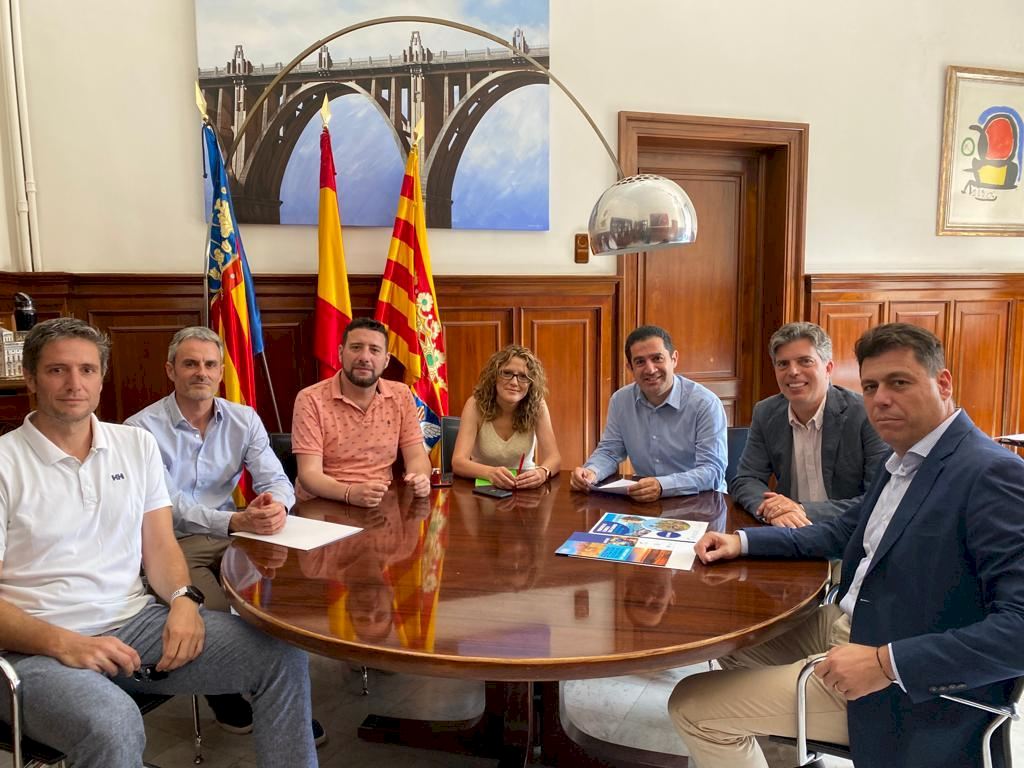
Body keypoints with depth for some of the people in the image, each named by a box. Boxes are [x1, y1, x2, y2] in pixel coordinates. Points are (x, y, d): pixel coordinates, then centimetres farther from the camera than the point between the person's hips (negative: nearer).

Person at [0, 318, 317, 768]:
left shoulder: (137, 444, 9)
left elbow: (160, 546, 9)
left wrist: (184, 599, -11)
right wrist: (63, 643, -22)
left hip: (136, 622, 4)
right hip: (39, 646, -4)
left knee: (282, 657, -12)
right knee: (113, 728, -37)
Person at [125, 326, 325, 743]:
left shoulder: (244, 419, 4)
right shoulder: (142, 428, -9)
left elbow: (275, 479, -2)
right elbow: (166, 505, -19)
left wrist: (276, 505, -29)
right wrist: (235, 521, -36)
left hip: (234, 535, 4)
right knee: (216, 616, -26)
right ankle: (227, 704, 6)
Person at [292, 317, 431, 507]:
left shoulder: (401, 395, 2)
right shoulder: (311, 400, -9)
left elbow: (416, 456, 2)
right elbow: (309, 473, -15)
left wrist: (420, 478, -22)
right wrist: (350, 493, -33)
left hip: (380, 505, 3)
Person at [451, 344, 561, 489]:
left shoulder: (537, 406, -9)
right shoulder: (476, 405, -14)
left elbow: (554, 457, -14)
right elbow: (458, 462, -21)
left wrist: (542, 472, -36)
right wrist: (491, 473, -41)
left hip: (525, 487, 1)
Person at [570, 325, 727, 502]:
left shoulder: (705, 404, -12)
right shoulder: (620, 400, 3)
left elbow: (713, 471, -19)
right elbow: (609, 451, 11)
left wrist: (663, 486, -36)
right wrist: (591, 472, -13)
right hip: (642, 502, 4)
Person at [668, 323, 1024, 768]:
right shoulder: (906, 460, 8)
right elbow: (843, 533, 19)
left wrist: (886, 663, -29)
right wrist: (743, 542, 8)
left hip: (913, 688, -9)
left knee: (692, 705, -11)